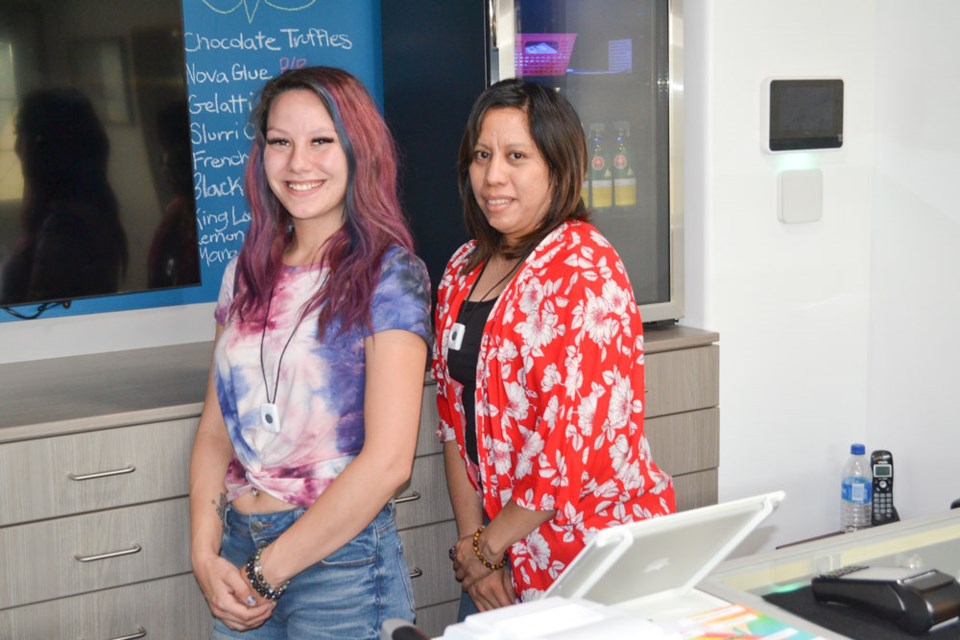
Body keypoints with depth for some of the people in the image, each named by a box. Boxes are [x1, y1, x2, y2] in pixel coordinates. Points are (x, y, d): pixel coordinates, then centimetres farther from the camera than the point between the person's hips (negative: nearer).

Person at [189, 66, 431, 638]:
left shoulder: (389, 275, -11)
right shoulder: (248, 273, 6)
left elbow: (388, 461, -17)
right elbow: (218, 426, 8)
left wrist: (266, 572, -12)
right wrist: (206, 557, -5)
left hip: (341, 559, -5)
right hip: (238, 549, 5)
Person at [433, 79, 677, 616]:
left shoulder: (583, 271, -17)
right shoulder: (465, 269, 6)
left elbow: (573, 444, -21)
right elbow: (454, 410, 8)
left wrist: (485, 546, -11)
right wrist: (472, 536, -1)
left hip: (588, 551, -6)